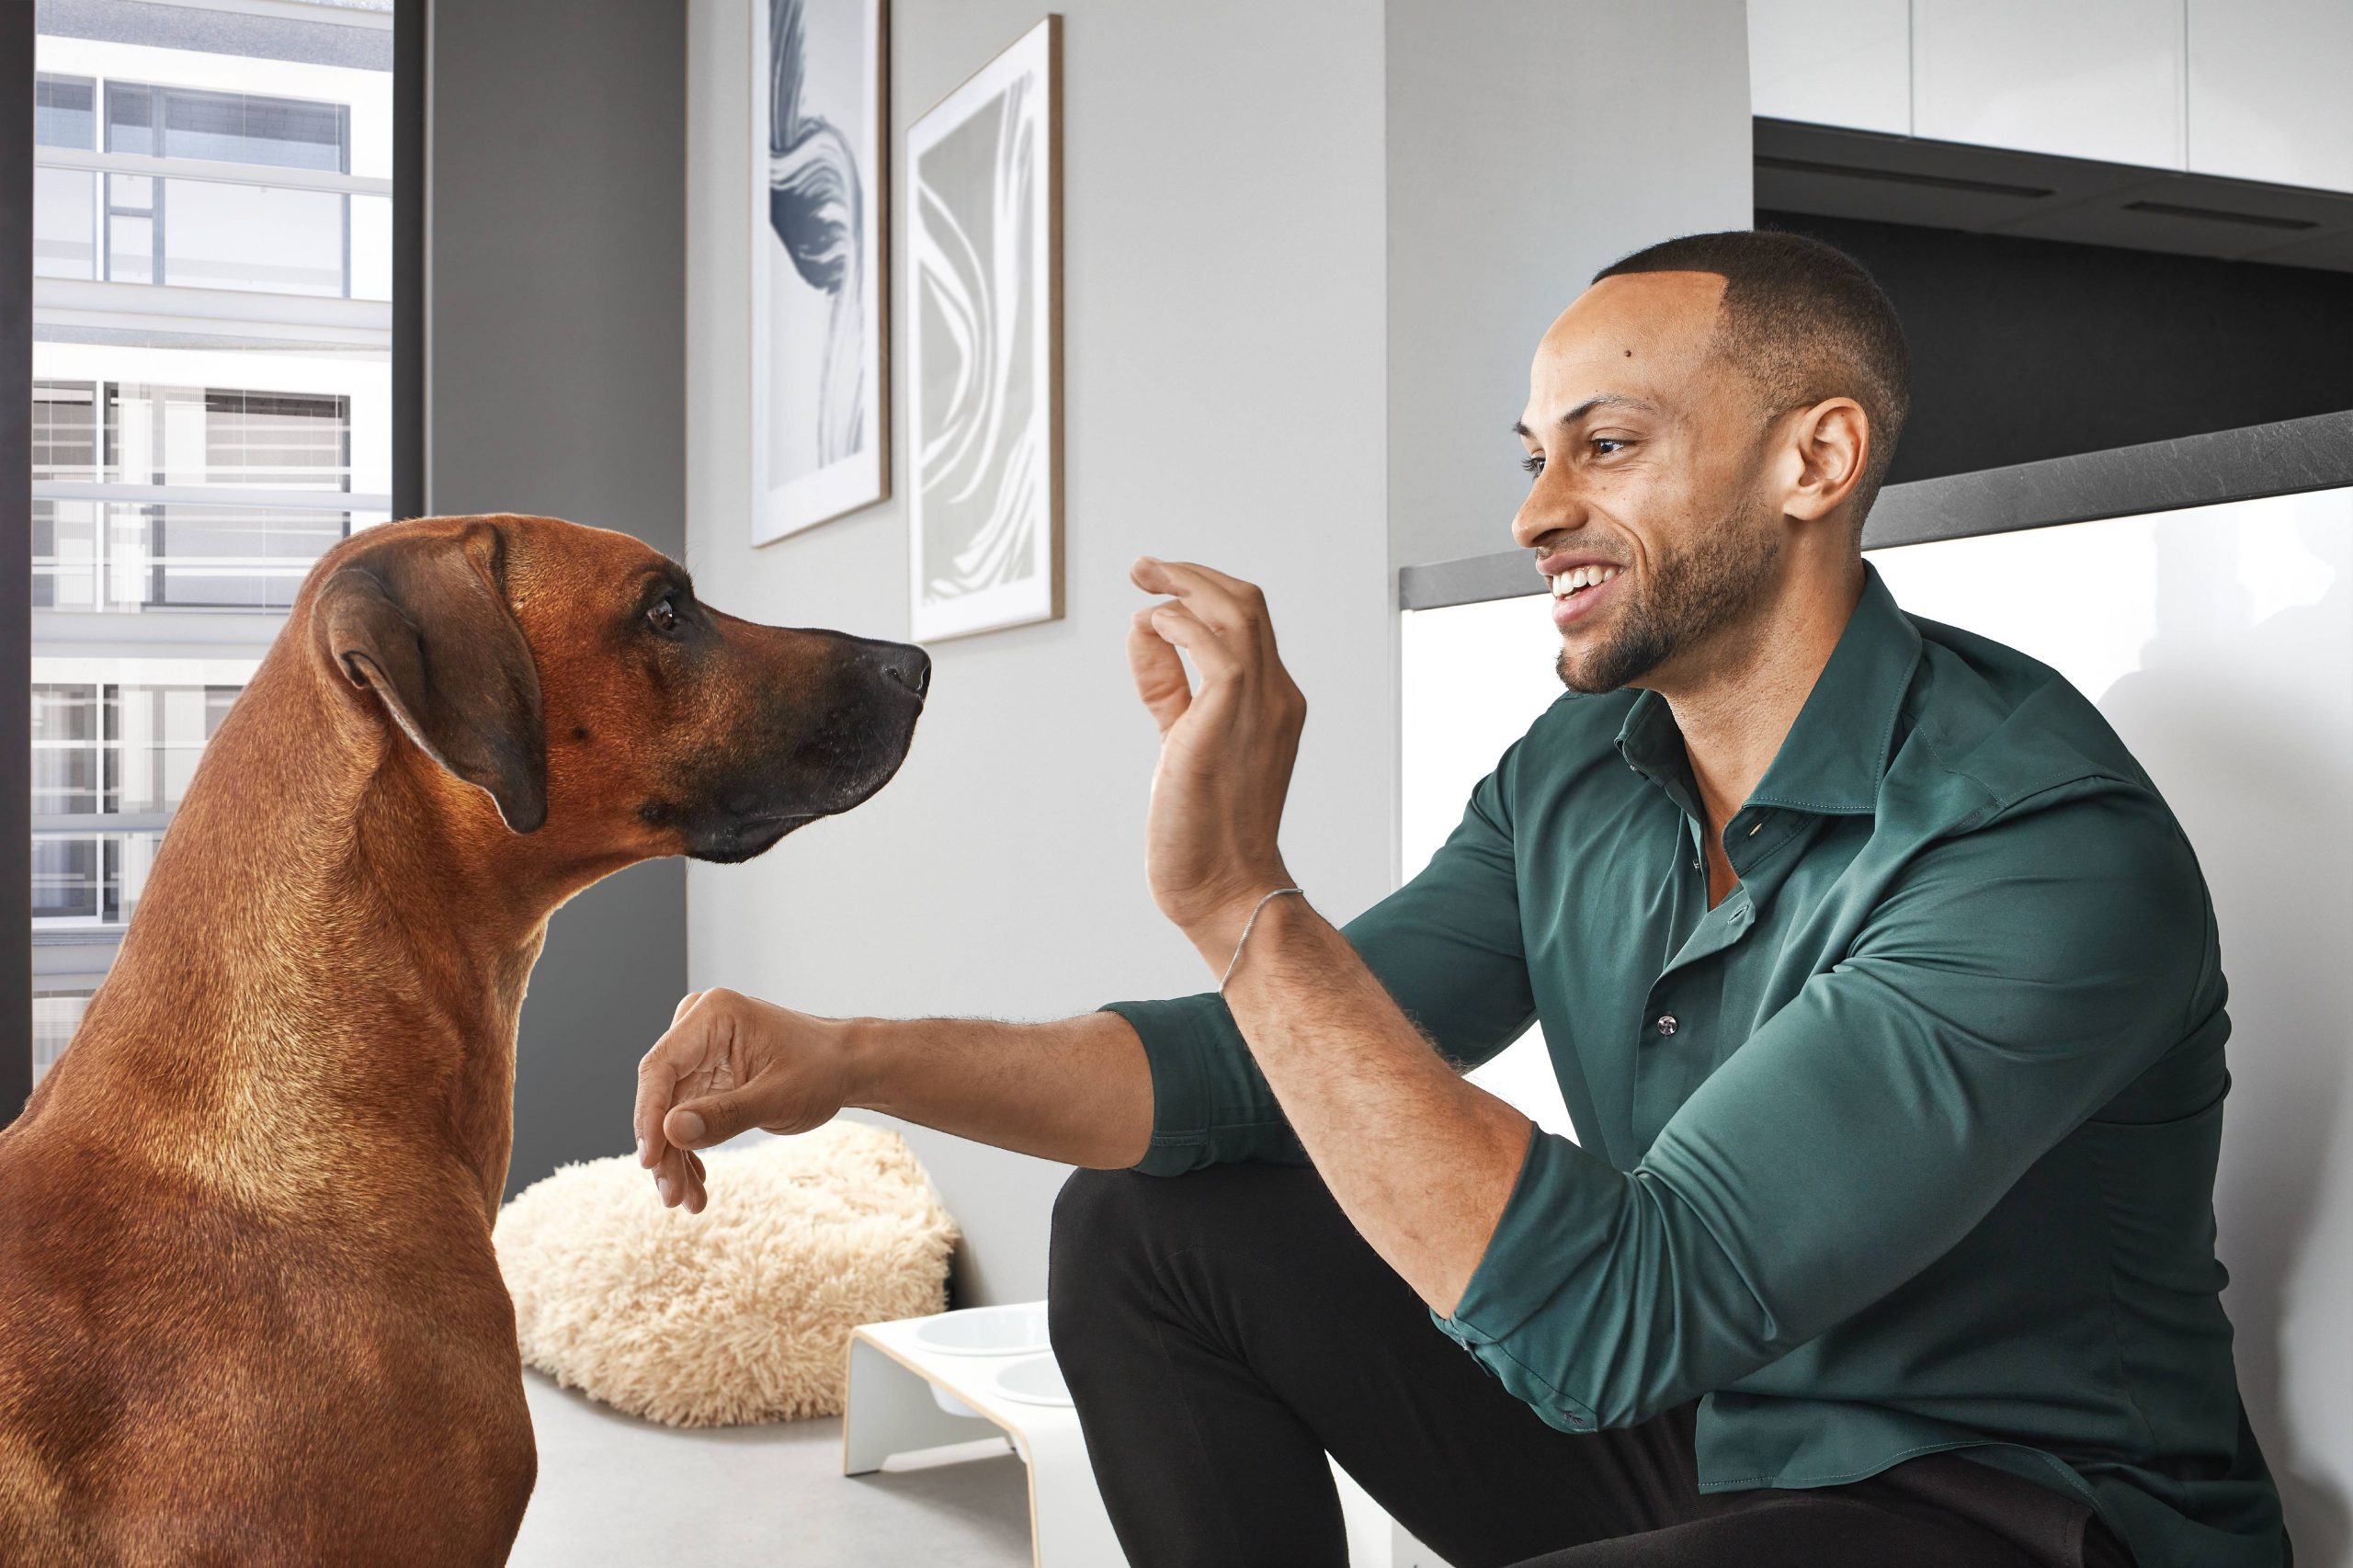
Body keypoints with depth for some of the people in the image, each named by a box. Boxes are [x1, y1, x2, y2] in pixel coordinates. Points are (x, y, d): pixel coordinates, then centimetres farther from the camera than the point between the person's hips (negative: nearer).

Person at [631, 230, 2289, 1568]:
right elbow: (1258, 1072, 0)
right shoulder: (1577, 775, 0)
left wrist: (1244, 903, -36)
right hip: (1686, 1430, 7)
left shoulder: (2049, 848, -26)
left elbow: (1610, 1321, -32)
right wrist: (855, 1060, -12)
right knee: (1145, 1227, 1)